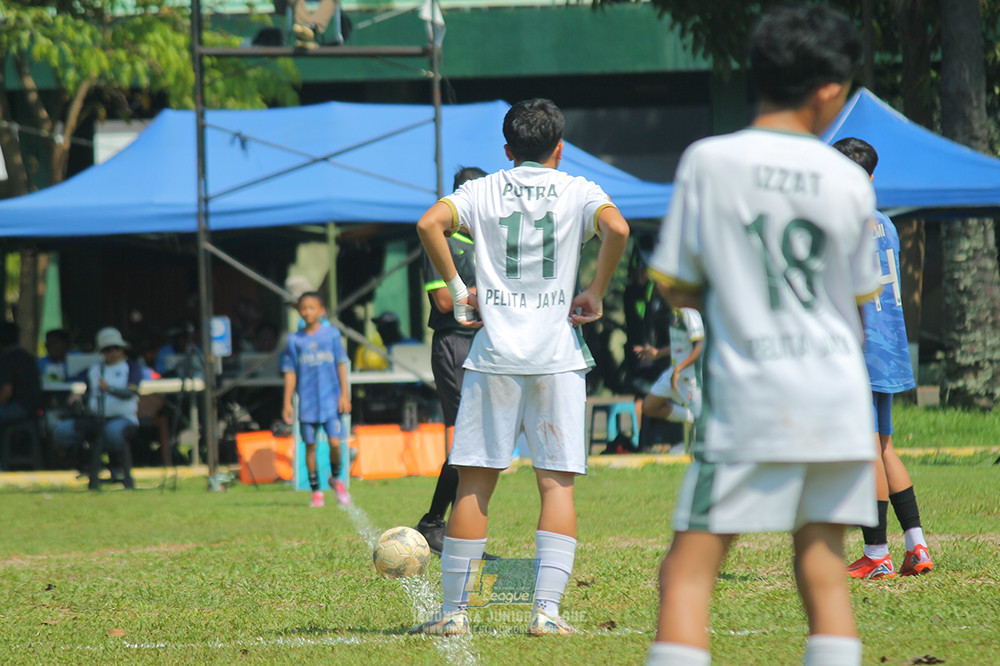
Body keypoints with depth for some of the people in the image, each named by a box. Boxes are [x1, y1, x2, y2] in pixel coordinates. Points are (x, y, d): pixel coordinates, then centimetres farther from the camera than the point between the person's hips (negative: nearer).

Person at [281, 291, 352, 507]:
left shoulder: (332, 334, 4)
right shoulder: (295, 340, 6)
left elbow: (341, 364, 6)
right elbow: (290, 372, 8)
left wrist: (344, 394, 0)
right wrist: (287, 403, 4)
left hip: (330, 400, -1)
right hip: (307, 402, 1)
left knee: (335, 442, -11)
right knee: (310, 446, 2)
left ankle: (336, 479, 16)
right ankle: (316, 491, 11)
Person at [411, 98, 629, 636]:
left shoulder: (483, 191, 8)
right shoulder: (577, 192, 6)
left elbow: (430, 224, -9)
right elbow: (617, 229, -14)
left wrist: (455, 289, 0)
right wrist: (595, 294, -3)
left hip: (494, 354, 1)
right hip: (557, 355, -1)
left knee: (474, 484, 5)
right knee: (557, 483, 1)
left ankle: (453, 608, 6)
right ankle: (547, 609, -9)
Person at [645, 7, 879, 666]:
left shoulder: (707, 162, -5)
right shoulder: (850, 181, 1)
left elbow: (675, 289, 0)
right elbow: (858, 304, 10)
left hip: (751, 401, -3)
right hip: (839, 401, 3)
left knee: (687, 573, -1)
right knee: (823, 567, 10)